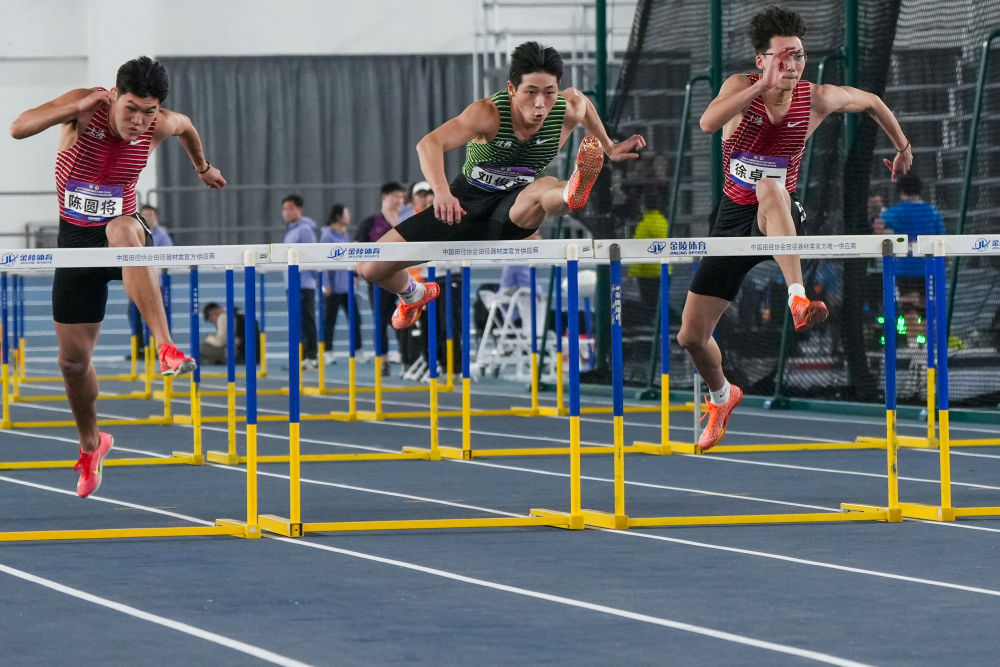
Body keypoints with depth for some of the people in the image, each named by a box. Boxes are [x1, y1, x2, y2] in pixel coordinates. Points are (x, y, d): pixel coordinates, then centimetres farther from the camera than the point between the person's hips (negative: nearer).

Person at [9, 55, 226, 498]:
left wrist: (202, 167, 32)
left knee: (124, 231, -41)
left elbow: (185, 125, 16)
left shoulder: (160, 126, -11)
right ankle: (91, 444, 33)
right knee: (73, 357, 5)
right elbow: (18, 129, -33)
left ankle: (167, 348, -53)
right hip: (76, 237, 1)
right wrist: (78, 107, -43)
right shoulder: (85, 106, -18)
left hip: (119, 224, -1)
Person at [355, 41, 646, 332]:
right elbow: (429, 144, -40)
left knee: (543, 187, -38)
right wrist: (442, 191, -57)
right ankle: (413, 295, 31)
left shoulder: (570, 109, -14)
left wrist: (609, 148, 18)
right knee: (370, 269, -4)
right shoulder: (489, 113, -26)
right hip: (464, 203, 0)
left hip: (513, 210, 0)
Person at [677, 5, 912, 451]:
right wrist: (764, 84, -37)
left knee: (770, 189, -43)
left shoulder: (816, 99, -6)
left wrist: (902, 146, 22)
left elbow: (871, 102, 14)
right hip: (734, 217, 2)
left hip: (779, 215, -2)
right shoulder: (741, 86, -10)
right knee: (691, 337, 4)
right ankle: (722, 396, 37)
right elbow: (707, 123, -33)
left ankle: (797, 298, -58)